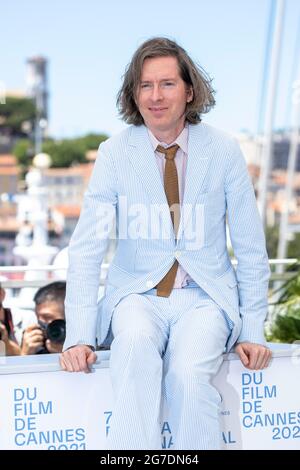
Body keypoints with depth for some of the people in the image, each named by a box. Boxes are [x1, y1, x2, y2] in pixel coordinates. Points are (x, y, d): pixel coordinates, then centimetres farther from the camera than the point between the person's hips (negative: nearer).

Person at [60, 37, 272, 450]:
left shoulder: (224, 151, -2)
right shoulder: (115, 153, -3)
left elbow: (251, 248, 3)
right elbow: (86, 247, -7)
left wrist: (253, 332, 0)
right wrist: (79, 336, -16)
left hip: (205, 296, 0)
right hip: (138, 295, 0)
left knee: (188, 373, -29)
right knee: (136, 343, -33)